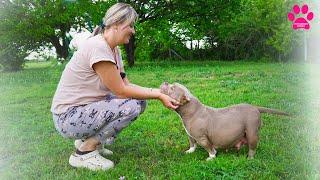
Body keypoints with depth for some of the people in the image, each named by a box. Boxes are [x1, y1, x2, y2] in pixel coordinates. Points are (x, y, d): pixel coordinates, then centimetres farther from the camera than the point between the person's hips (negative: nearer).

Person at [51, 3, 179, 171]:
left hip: (87, 107, 9)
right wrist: (158, 96, -14)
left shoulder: (114, 49, 5)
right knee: (132, 106, -22)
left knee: (139, 100, 4)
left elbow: (126, 85, 4)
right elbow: (121, 91, -21)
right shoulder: (98, 47, -24)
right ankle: (84, 152, -7)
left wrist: (158, 91, -4)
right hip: (68, 116, -9)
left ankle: (88, 139, 12)